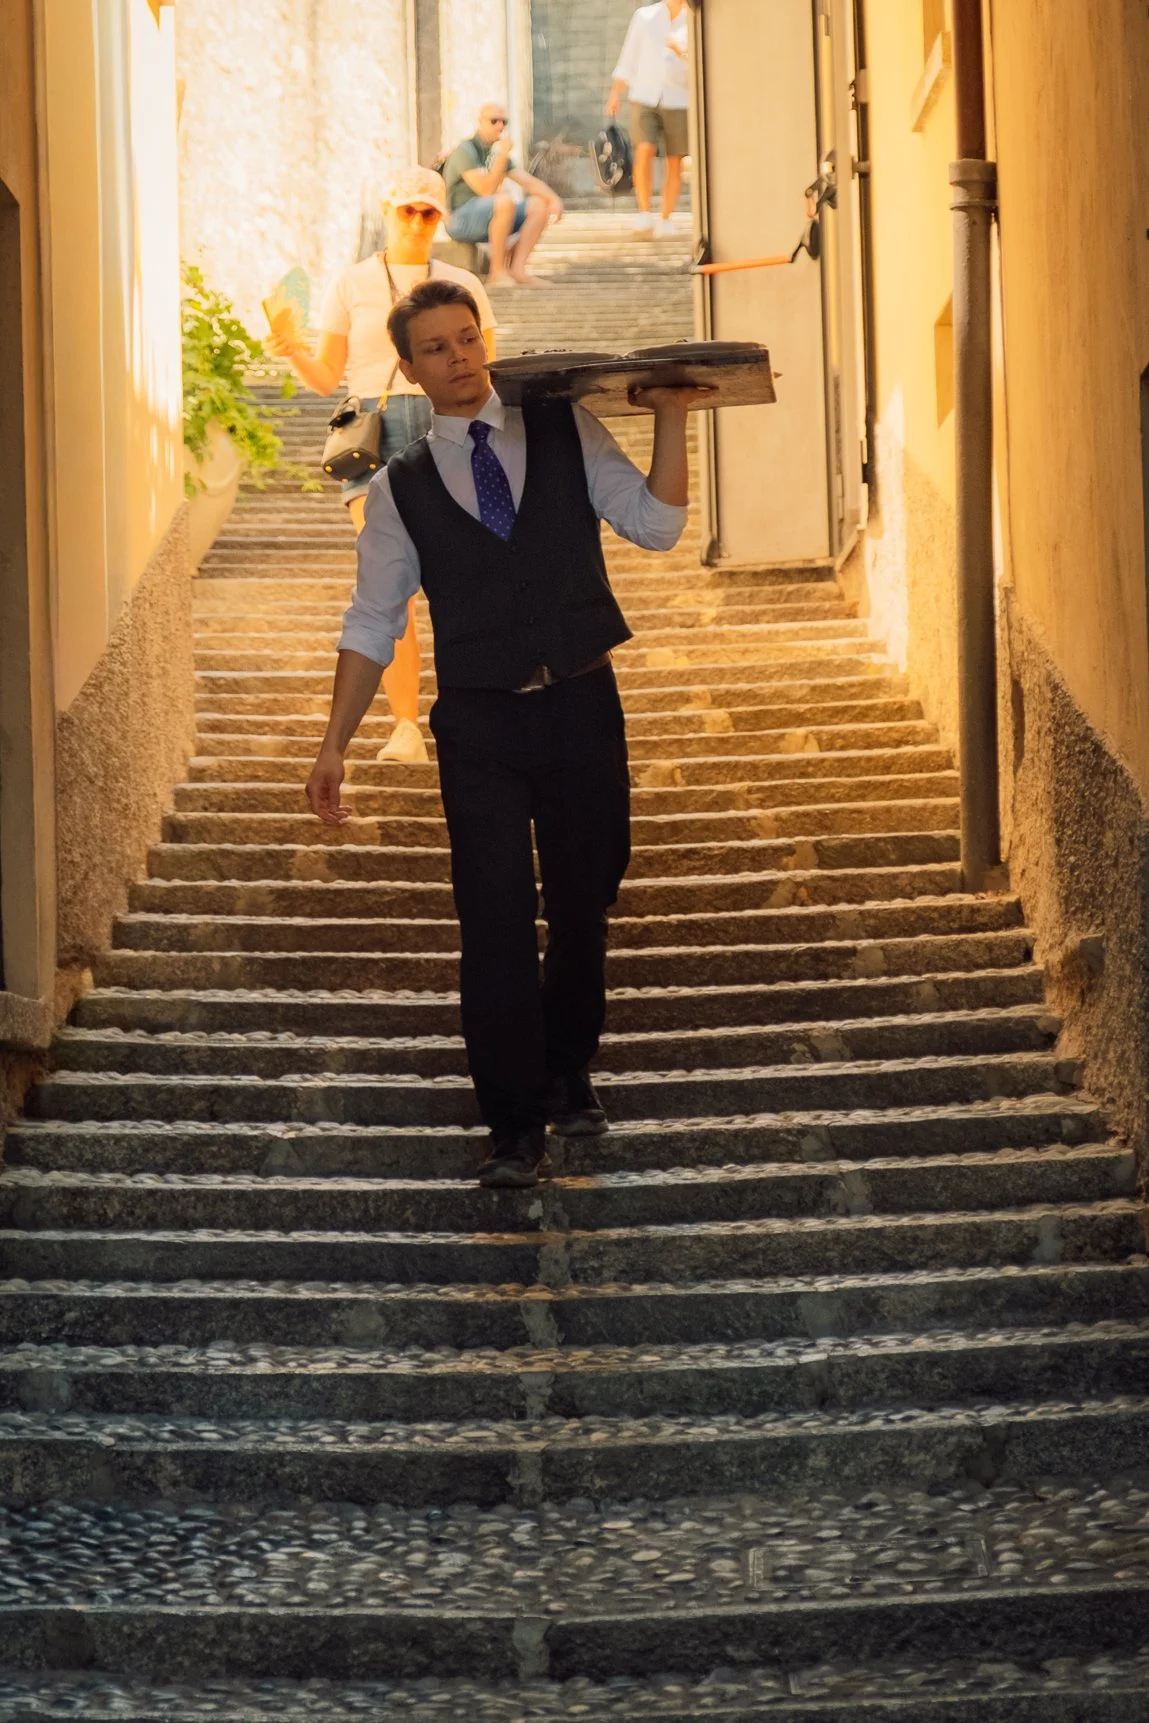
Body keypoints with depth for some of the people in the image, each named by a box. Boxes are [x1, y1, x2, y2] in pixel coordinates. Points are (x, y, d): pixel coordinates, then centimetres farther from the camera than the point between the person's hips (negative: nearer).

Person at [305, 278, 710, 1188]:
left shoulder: (567, 430, 6)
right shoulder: (402, 489, 4)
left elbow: (656, 524, -1)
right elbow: (372, 624, 7)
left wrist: (672, 419, -12)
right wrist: (335, 746, 2)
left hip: (582, 706, 1)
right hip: (479, 723, -1)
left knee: (583, 911, 12)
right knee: (497, 928, -6)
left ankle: (568, 1073, 35)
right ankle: (517, 1127, 2)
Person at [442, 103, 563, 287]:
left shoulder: (496, 151, 14)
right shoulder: (465, 151, -12)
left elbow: (528, 181, 12)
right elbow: (486, 189, -24)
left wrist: (554, 198, -6)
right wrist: (503, 155, -25)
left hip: (487, 220, 9)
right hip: (460, 220, -9)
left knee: (539, 205, -5)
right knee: (505, 201, -35)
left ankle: (517, 268, -14)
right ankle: (497, 272, -27)